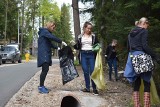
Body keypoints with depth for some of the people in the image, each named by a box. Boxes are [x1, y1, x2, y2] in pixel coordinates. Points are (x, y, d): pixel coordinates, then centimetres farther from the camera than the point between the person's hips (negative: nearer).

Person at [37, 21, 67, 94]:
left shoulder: (46, 32, 24)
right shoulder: (44, 31, -6)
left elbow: (49, 43, 26)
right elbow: (52, 37, -22)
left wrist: (57, 48, 17)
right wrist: (61, 42, -21)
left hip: (46, 54, 10)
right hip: (43, 54, -10)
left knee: (45, 70, 8)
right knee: (45, 69, -16)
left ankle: (41, 86, 12)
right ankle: (41, 87, -15)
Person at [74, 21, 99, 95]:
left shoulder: (93, 36, 6)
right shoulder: (80, 36, 10)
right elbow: (78, 47, 12)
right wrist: (74, 45, -8)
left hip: (91, 55, -2)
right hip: (83, 55, 2)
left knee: (92, 71, -7)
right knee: (85, 72, 2)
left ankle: (94, 88, -2)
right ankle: (87, 87, 9)